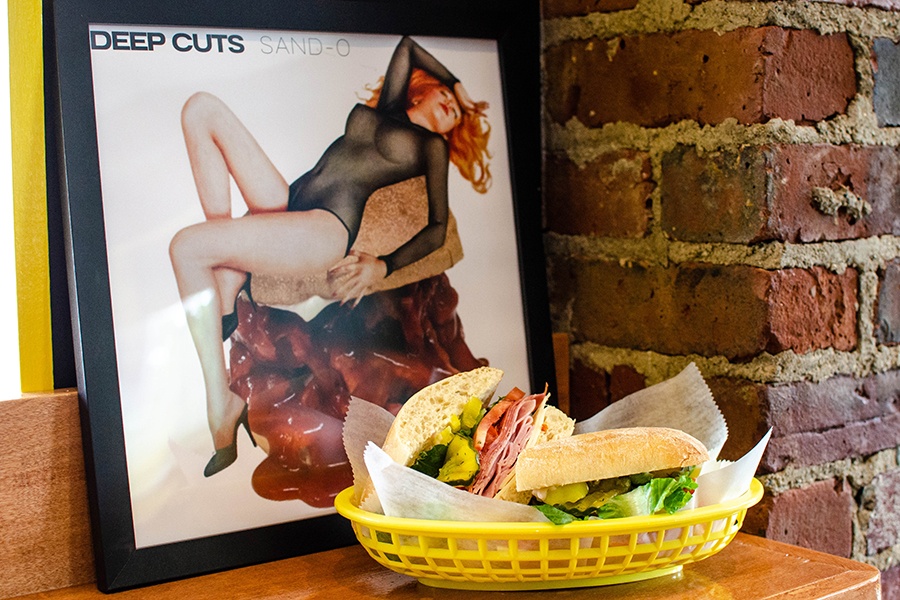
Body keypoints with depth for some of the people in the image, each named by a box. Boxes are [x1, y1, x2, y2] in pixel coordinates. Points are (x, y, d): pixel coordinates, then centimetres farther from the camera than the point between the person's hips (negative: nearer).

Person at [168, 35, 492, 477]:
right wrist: (457, 84, 39)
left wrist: (382, 267, -7)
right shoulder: (389, 107, 26)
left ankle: (223, 408, -25)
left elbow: (438, 227, 5)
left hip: (326, 229, -7)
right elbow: (407, 45, 35)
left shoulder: (433, 144, 11)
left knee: (188, 246, -28)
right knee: (202, 108, 1)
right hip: (287, 203, 7)